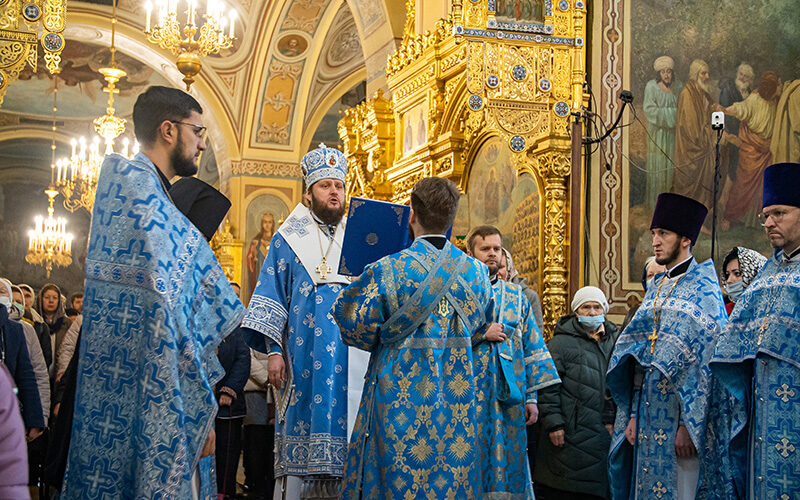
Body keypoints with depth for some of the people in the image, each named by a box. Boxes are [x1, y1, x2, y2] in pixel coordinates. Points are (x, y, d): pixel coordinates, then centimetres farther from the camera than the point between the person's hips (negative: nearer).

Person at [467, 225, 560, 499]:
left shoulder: (516, 296, 16)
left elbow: (532, 347, 14)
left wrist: (531, 397, 8)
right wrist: (481, 334, -13)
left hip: (509, 397, 4)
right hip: (467, 395, -3)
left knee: (507, 463, 3)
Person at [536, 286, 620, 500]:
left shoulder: (614, 340, 14)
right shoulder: (561, 342, -1)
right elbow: (547, 386, -6)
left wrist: (612, 420, 7)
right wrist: (553, 424, -12)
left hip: (601, 433, 4)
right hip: (570, 432, -4)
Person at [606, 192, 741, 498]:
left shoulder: (702, 288, -8)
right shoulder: (656, 289, 14)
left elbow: (704, 360, -15)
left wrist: (687, 425, -20)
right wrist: (634, 414, 8)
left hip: (683, 411, -7)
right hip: (650, 411, 7)